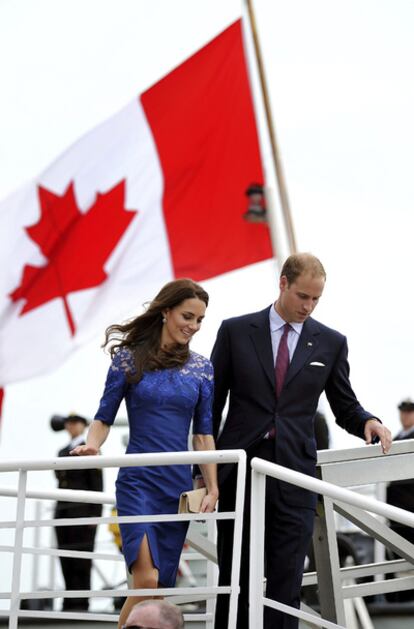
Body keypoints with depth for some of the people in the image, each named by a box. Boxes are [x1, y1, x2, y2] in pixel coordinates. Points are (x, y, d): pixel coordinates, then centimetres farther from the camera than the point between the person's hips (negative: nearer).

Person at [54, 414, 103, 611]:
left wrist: (95, 514, -11)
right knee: (66, 558, 2)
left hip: (82, 509, -6)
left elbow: (97, 484, -4)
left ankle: (81, 602, -9)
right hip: (62, 510, 6)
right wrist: (57, 511, 15)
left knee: (81, 557, -9)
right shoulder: (63, 452, 21)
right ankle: (69, 602, 3)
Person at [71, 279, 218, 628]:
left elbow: (204, 433, 9)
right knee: (146, 578, -18)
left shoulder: (202, 368, 9)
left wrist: (212, 487, 2)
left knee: (161, 584, 4)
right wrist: (93, 444, -21)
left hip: (180, 483, 4)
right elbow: (104, 418, 0)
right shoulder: (129, 357, 0)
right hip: (139, 480, -4)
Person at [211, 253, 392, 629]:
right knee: (234, 577, 6)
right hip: (240, 467, 0)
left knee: (286, 580, -4)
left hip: (294, 472, 0)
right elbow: (213, 401, 7)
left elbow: (345, 408, 13)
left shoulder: (331, 343, 7)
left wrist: (368, 422, -10)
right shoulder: (236, 331, 4)